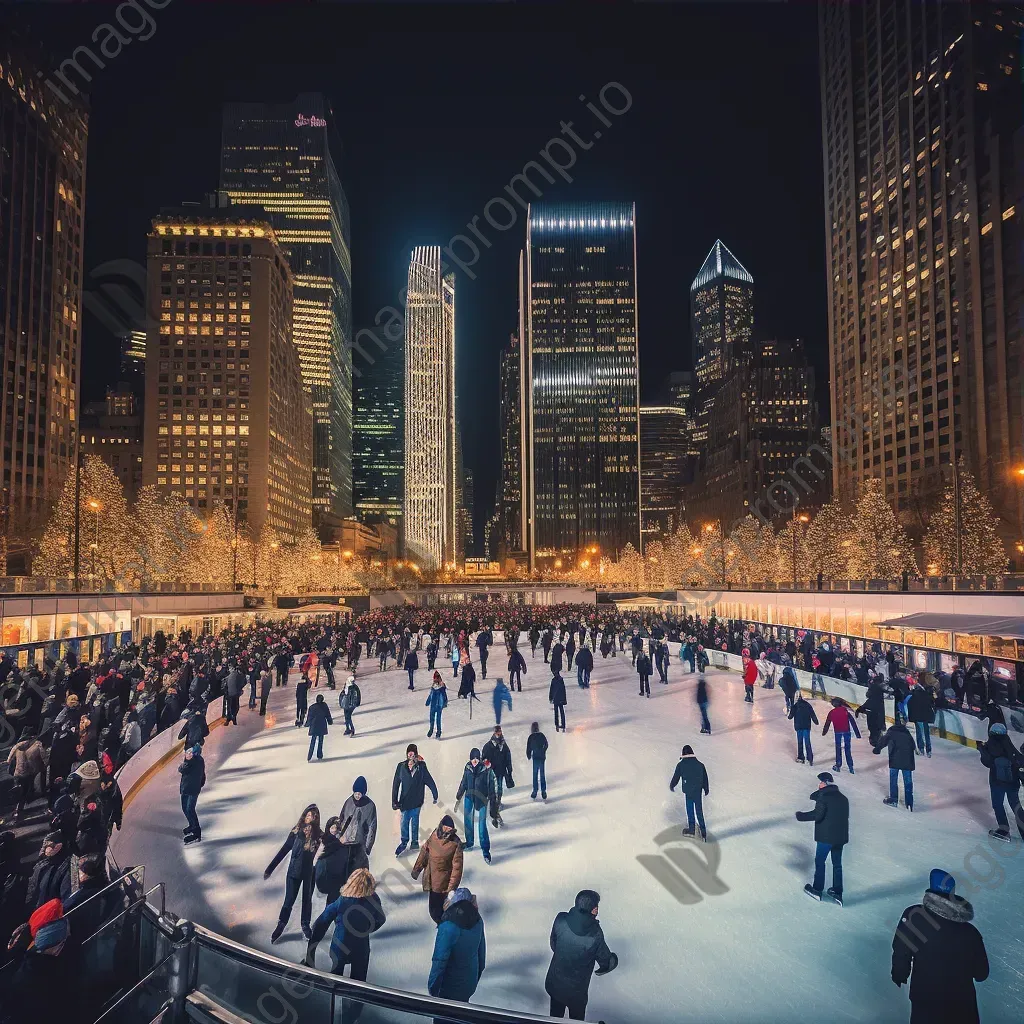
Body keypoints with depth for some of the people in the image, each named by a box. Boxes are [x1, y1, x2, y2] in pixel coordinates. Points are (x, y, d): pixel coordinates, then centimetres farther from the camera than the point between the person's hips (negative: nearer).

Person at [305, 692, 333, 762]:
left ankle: (309, 757, 2)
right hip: (322, 727, 1)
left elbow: (309, 717, -1)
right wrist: (330, 721, 21)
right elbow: (328, 715, 5)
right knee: (320, 742, 11)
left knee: (312, 742, 6)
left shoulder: (312, 707, -10)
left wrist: (307, 724, 16)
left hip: (314, 727, -1)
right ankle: (319, 756, 12)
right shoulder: (324, 706, -6)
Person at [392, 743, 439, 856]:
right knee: (404, 821, -1)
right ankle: (404, 842, 13)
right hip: (405, 799, 1)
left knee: (415, 820, 6)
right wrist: (394, 801, 0)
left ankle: (415, 841, 20)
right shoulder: (401, 766, -1)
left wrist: (435, 795, 0)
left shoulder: (421, 766, -3)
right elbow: (395, 784, 2)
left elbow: (429, 781, 1)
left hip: (417, 799, -1)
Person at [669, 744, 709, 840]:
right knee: (699, 811, 10)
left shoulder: (681, 765, -8)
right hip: (698, 791, 2)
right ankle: (703, 831, 10)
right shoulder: (700, 764, -1)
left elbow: (676, 777, 2)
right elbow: (705, 779, 8)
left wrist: (672, 786, 21)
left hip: (688, 791, -2)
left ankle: (691, 829, 19)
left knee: (690, 810, 13)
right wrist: (706, 790, 22)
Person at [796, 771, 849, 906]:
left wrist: (801, 815, -13)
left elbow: (817, 815, -22)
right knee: (837, 864, 16)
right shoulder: (843, 798, 5)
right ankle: (837, 892, 21)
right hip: (841, 836, 6)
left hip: (826, 836, -6)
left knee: (819, 861, 10)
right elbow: (845, 816, 12)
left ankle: (817, 889, 20)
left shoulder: (823, 797, -17)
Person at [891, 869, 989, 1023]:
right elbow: (981, 974, -2)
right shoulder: (970, 933, -14)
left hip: (924, 1000, -1)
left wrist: (899, 976, 4)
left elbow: (901, 951, -15)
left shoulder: (914, 915, -20)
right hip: (961, 1004, 2)